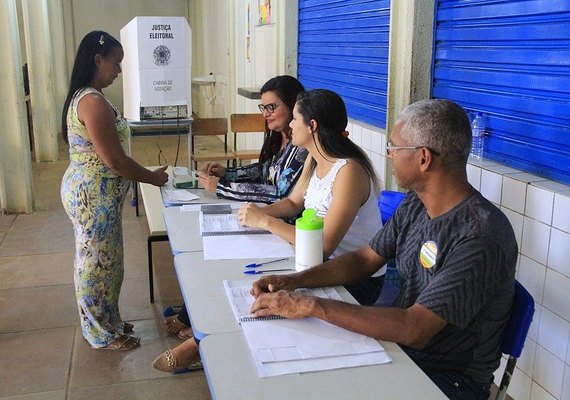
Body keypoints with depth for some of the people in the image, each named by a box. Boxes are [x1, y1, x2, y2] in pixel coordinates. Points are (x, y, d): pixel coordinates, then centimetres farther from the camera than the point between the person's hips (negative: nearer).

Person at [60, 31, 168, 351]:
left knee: (100, 261, 19)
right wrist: (152, 178, -9)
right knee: (98, 263, 4)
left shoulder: (83, 96, 11)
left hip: (91, 191, 10)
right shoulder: (94, 102, -22)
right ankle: (103, 334, 20)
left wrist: (146, 174, 14)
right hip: (94, 195, -10)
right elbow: (115, 160, -22)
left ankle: (108, 321, 35)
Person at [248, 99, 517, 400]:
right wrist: (292, 281, -7)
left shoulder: (480, 236, -28)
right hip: (401, 345, 7)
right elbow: (364, 259, 8)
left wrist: (311, 306, -31)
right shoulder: (415, 205, -1)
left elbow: (414, 329, -32)